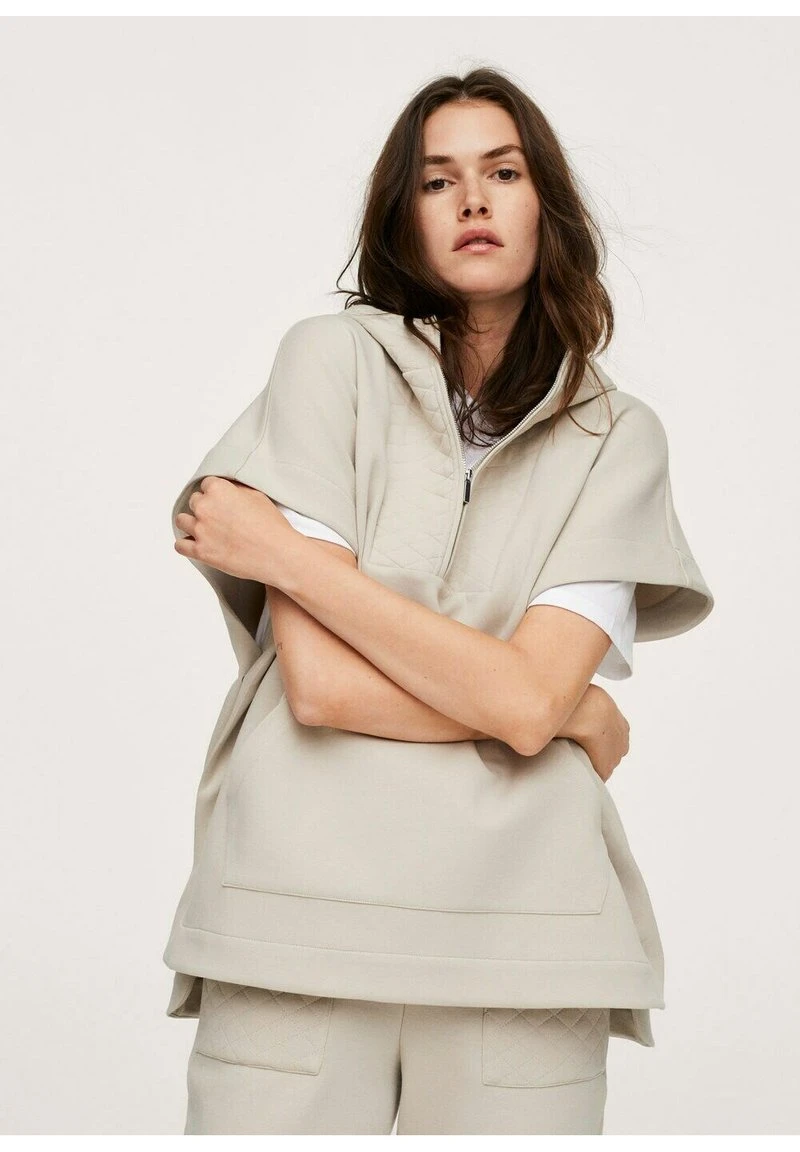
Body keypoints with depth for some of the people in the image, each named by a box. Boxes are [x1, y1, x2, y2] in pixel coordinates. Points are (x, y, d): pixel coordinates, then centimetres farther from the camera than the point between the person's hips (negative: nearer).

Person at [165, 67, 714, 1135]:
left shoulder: (616, 437, 6)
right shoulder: (334, 357, 0)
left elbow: (527, 696, -9)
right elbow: (319, 684, -10)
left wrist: (285, 554, -9)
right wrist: (585, 716, -2)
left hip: (520, 933, 2)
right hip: (302, 921, -1)